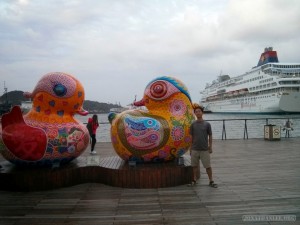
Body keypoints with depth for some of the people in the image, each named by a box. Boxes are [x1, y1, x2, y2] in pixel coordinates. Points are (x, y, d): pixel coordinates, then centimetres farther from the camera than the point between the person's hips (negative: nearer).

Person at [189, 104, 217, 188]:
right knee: (194, 165, 9)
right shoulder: (193, 124, 3)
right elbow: (192, 137, 8)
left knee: (208, 166, 2)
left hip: (205, 149, -2)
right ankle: (194, 180, 23)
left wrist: (210, 147, -1)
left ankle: (211, 181, 14)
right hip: (195, 149, 2)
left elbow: (210, 136, 3)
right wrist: (191, 148, 7)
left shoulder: (207, 124, -1)